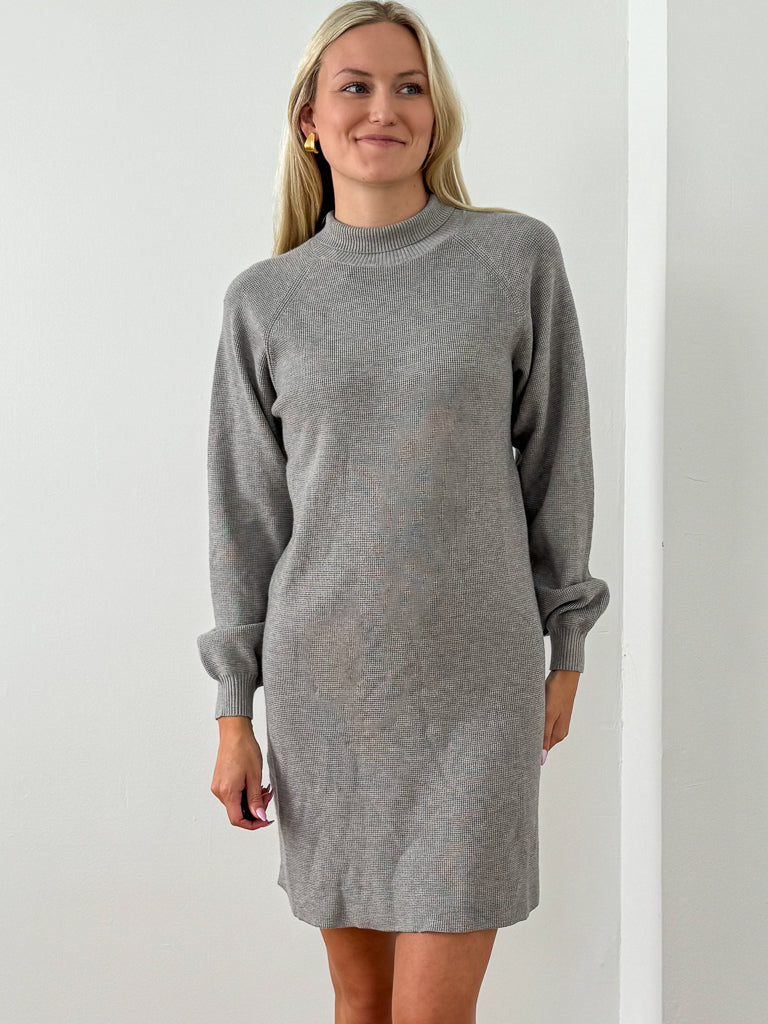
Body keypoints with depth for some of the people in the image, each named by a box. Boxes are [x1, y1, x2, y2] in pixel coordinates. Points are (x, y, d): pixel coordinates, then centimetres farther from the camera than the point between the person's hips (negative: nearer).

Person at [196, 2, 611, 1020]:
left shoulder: (517, 257, -2)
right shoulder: (265, 299, 2)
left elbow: (554, 459, 4)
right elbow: (246, 513, 5)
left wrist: (566, 652, 6)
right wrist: (234, 715, 4)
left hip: (474, 686, -1)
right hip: (322, 683, 2)